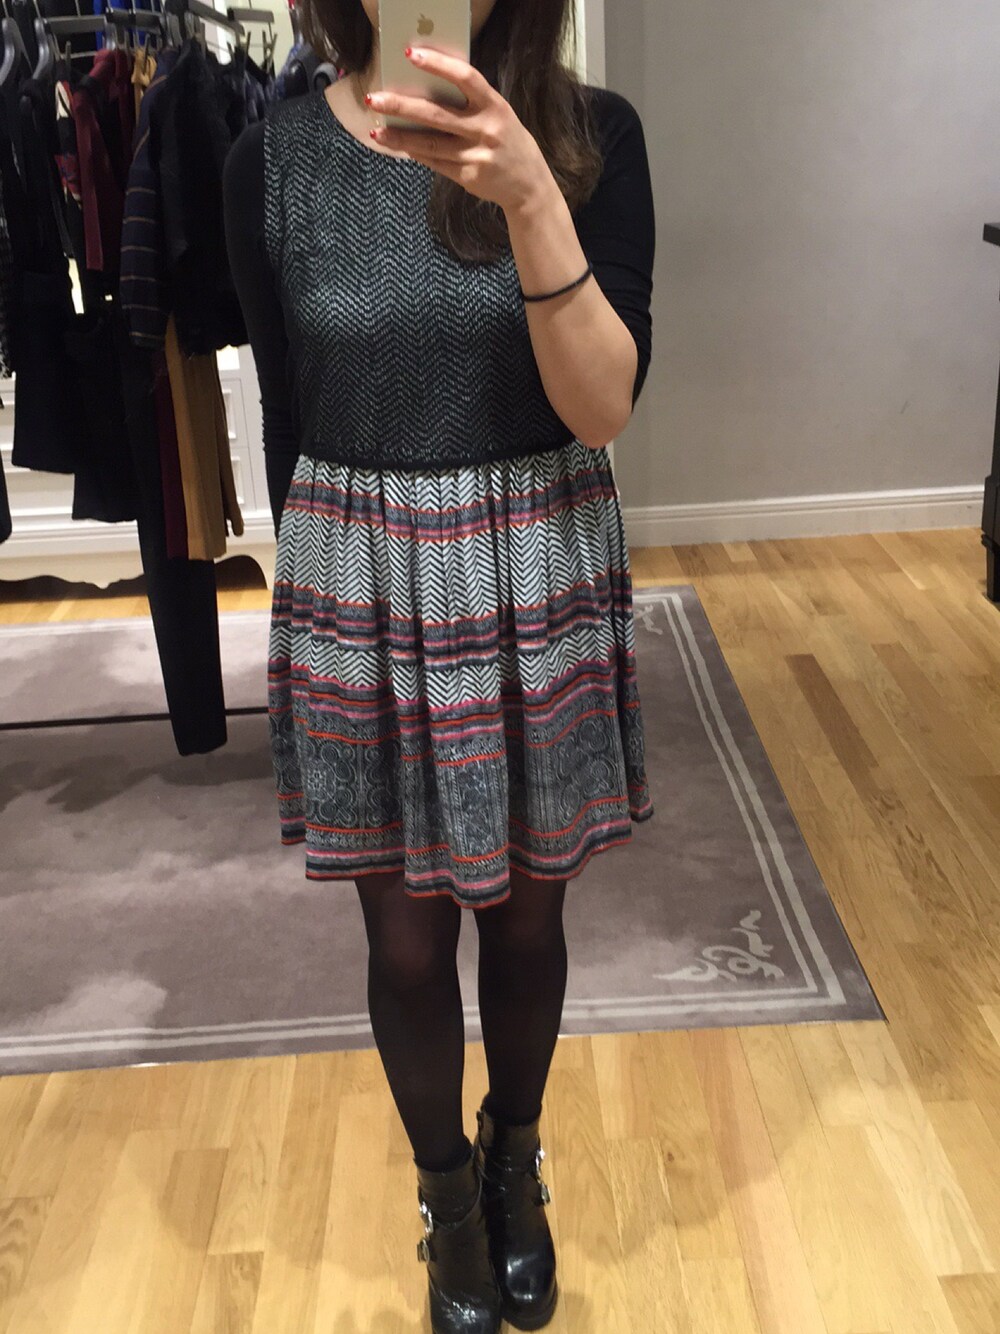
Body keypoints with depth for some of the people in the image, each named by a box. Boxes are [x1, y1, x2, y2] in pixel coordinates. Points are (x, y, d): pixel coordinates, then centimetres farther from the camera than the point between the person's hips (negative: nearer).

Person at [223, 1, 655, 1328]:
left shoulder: (591, 134, -7)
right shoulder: (272, 160, -4)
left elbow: (603, 405, -15)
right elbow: (287, 418, 4)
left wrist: (528, 194, -29)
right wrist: (326, 575, 12)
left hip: (541, 581, 0)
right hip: (360, 594, 1)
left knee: (526, 912, 17)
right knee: (407, 936, 13)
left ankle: (515, 1162, 46)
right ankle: (448, 1190, 41)